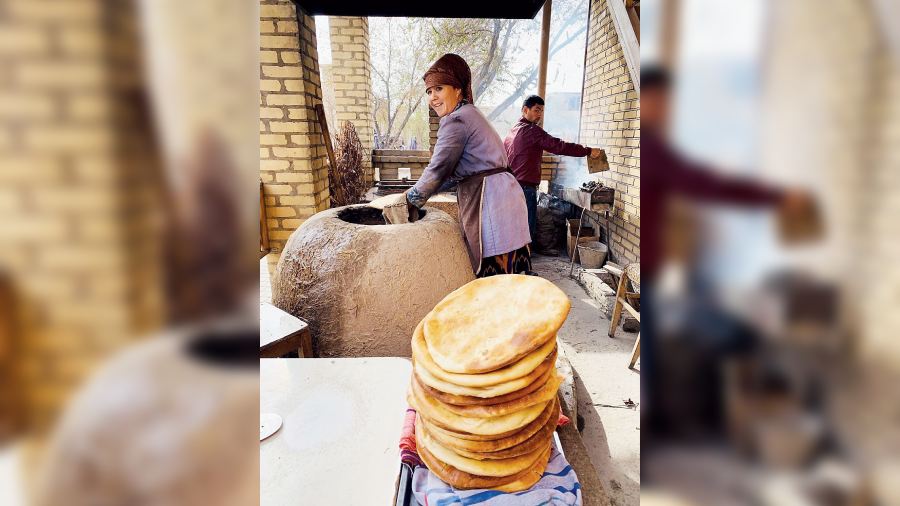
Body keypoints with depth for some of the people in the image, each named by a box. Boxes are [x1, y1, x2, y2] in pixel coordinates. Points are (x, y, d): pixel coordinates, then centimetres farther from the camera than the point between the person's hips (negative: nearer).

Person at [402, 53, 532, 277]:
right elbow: (452, 170, 22)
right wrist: (417, 192, 19)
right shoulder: (471, 113, 22)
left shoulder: (456, 120, -10)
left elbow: (438, 169, -12)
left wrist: (412, 199, 3)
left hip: (490, 199, -10)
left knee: (492, 273, -4)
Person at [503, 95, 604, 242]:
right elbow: (558, 146, -15)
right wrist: (588, 151, -10)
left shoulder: (512, 130, 17)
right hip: (525, 187, -9)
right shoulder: (532, 130, -10)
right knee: (527, 230, -5)